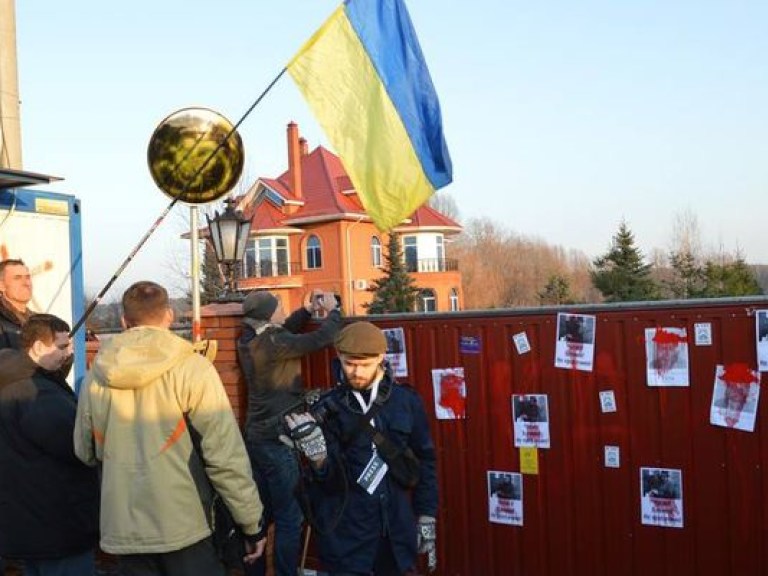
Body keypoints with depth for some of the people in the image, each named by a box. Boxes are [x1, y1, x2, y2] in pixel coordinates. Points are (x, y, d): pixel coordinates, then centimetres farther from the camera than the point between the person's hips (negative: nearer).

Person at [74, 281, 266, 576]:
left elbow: (85, 452, 14)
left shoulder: (96, 375, 1)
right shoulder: (191, 368, -11)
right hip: (183, 528, -4)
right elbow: (225, 455, -13)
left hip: (122, 530, 4)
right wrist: (252, 523, -4)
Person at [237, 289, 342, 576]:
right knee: (289, 519, 1)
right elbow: (321, 338, -19)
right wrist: (332, 310, -2)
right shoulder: (273, 344, -21)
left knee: (261, 513, 19)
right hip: (279, 441, -9)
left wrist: (309, 309, 13)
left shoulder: (250, 340, 4)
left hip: (257, 437, 9)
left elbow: (284, 330, 21)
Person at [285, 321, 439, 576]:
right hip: (345, 531, -2)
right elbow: (328, 479, -9)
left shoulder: (406, 401, -3)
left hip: (397, 527, 2)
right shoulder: (327, 408, -6)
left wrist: (427, 518, 6)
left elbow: (424, 462, 5)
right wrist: (318, 457, -30)